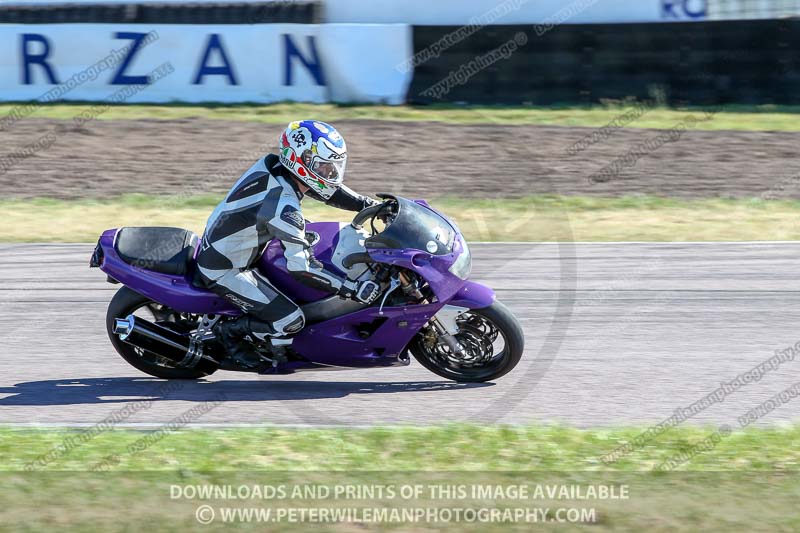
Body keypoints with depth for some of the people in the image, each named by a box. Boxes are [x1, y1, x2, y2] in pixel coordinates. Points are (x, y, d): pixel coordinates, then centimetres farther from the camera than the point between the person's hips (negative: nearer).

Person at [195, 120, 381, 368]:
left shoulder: (273, 166, -4)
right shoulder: (283, 206, -30)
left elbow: (327, 189, 11)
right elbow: (302, 266, -31)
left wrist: (372, 204, 5)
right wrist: (354, 289, -31)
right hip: (223, 271, -9)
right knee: (291, 321, -15)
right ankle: (229, 331, 5)